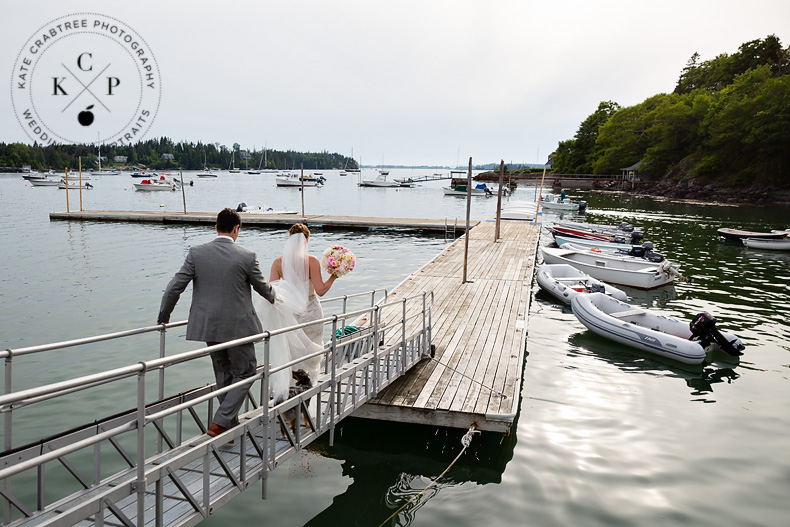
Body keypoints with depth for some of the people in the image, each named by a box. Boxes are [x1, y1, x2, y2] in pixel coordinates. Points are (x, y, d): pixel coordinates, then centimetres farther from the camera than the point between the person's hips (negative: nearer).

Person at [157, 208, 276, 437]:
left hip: (208, 326, 4)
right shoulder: (247, 256, -11)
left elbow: (174, 288, -5)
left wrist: (163, 317, 11)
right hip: (238, 327, -4)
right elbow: (263, 288, 3)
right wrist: (273, 297, 27)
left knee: (223, 376, 20)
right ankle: (219, 422, 2)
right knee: (244, 374, 13)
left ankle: (232, 425, 30)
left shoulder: (196, 253, -5)